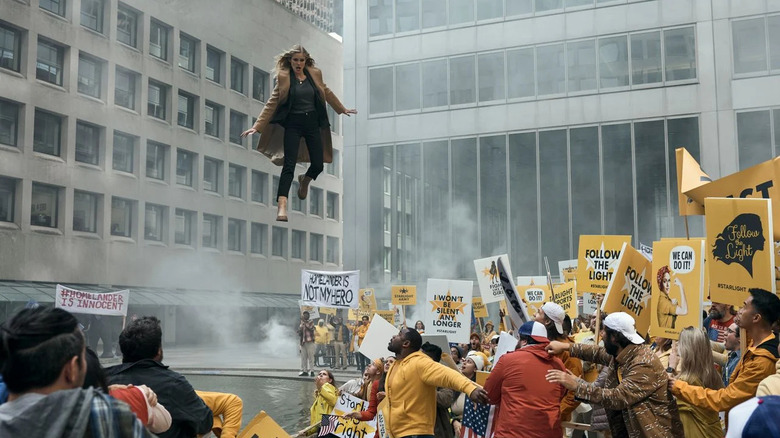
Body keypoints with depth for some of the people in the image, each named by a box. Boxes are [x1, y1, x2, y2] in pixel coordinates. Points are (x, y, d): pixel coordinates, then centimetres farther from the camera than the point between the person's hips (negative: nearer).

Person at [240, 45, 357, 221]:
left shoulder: (315, 74, 2)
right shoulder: (284, 77, -5)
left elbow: (327, 93, 19)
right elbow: (272, 103, -5)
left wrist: (343, 109, 29)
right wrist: (257, 126, -11)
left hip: (313, 123, 3)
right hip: (293, 124, -3)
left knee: (318, 164, 4)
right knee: (289, 165, -12)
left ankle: (304, 181, 40)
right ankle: (282, 207, -15)